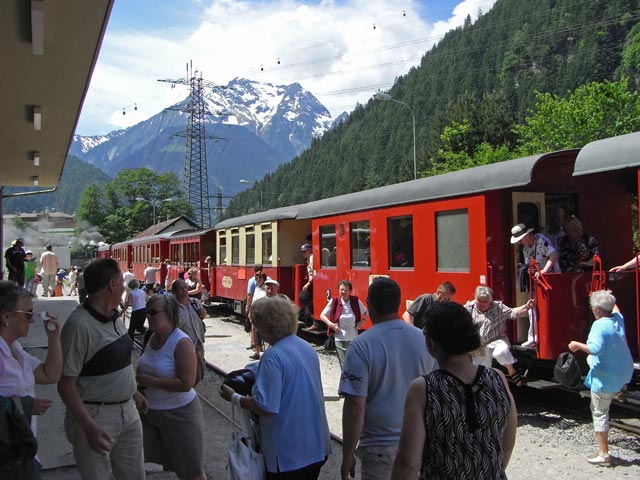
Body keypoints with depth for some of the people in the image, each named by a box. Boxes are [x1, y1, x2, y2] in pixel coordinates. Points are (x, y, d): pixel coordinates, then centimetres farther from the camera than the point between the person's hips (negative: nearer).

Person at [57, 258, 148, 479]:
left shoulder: (115, 318, 5)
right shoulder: (79, 325, -21)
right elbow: (66, 384, -21)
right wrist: (89, 427, -26)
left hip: (128, 410, 8)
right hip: (95, 417, -8)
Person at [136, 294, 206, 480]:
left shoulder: (182, 343, -21)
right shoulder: (153, 337, 2)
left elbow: (186, 384, -28)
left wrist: (149, 381, -22)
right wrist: (139, 379, 1)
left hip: (178, 413, -7)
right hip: (149, 409, 7)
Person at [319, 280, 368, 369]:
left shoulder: (356, 301, -4)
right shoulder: (334, 301, -7)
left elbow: (366, 313, 12)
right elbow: (322, 315, 2)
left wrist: (362, 322, -3)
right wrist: (331, 324, -10)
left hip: (353, 339, 1)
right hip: (339, 339, -1)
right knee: (344, 365, 1)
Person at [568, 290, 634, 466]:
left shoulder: (600, 325, -24)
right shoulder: (618, 319, 0)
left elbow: (596, 348, -35)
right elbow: (615, 309, 25)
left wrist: (578, 345, -21)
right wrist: (609, 298, 41)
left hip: (606, 377, -8)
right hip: (623, 371, 8)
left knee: (599, 413, 1)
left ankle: (604, 455, 6)